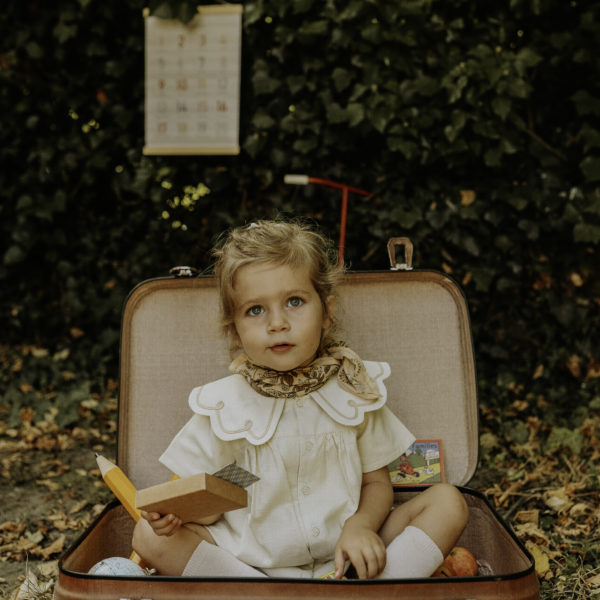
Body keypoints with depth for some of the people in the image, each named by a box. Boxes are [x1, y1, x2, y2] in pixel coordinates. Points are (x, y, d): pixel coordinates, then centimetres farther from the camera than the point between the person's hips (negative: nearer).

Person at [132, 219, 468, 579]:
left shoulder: (354, 390, -1)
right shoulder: (225, 406, -5)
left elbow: (376, 482, 5)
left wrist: (360, 526, -17)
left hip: (345, 558, 1)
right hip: (253, 560, 0)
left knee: (448, 503, -15)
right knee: (150, 537, -20)